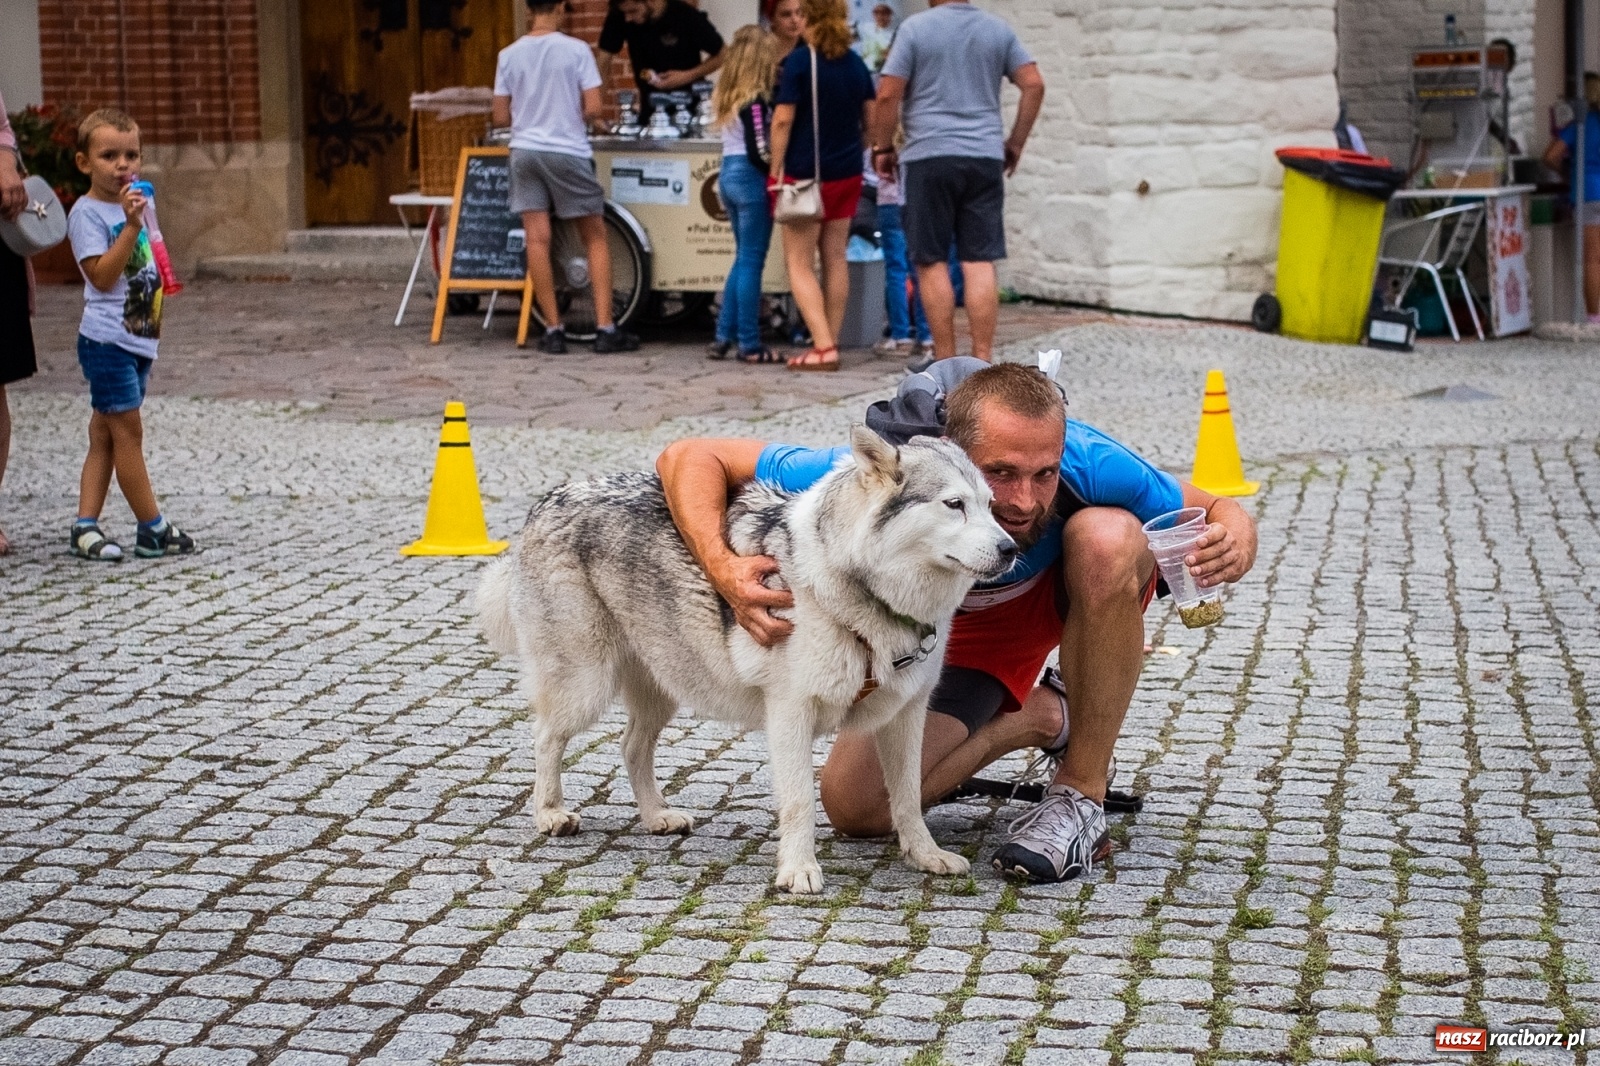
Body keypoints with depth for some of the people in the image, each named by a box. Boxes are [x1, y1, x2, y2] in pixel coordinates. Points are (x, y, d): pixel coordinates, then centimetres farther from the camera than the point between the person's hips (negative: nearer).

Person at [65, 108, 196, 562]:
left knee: (104, 435, 9)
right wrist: (132, 226, -25)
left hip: (140, 337, 8)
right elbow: (102, 275, -21)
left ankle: (85, 526, 11)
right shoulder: (87, 213, -11)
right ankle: (154, 531, 0)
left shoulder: (133, 201, 14)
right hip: (107, 340, -8)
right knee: (128, 433, -4)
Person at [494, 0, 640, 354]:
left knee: (537, 241, 2)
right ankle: (605, 328, 4)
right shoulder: (575, 49, -7)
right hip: (568, 152, -2)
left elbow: (500, 116, 5)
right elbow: (593, 109, -9)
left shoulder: (509, 55, 2)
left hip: (525, 151, 3)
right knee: (596, 238, 8)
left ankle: (553, 330, 2)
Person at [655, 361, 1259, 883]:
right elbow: (689, 458, -30)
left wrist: (1234, 548, -45)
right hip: (966, 623, 1)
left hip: (1096, 590, -1)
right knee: (853, 806, -15)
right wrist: (724, 571, -48)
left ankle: (1082, 797, -22)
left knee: (1106, 534, -38)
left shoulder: (1086, 463, -38)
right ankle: (1041, 717, 8)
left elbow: (1219, 510, -21)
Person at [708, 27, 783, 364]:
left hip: (728, 174, 8)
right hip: (750, 178, -8)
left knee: (743, 258, 16)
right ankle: (749, 345, 0)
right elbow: (758, 151, -18)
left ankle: (724, 337, 16)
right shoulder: (755, 100, -14)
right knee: (751, 261, -3)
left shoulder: (727, 96, 11)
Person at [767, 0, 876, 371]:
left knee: (799, 264, -1)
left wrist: (776, 171, -9)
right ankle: (830, 344, 14)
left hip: (805, 173, -6)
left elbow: (783, 120, -14)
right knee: (836, 259, 12)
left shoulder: (800, 61, -12)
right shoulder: (856, 63, 6)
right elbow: (870, 119, 9)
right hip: (847, 174, 6)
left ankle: (823, 347, -12)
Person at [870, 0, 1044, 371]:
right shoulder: (998, 30, 9)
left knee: (931, 261, 4)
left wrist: (882, 147, 5)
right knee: (980, 262, 2)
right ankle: (982, 361, 0)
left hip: (930, 156, -3)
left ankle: (945, 361, 5)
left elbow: (887, 94, -7)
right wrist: (1015, 142, 14)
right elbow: (1034, 85, 5)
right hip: (985, 157, 3)